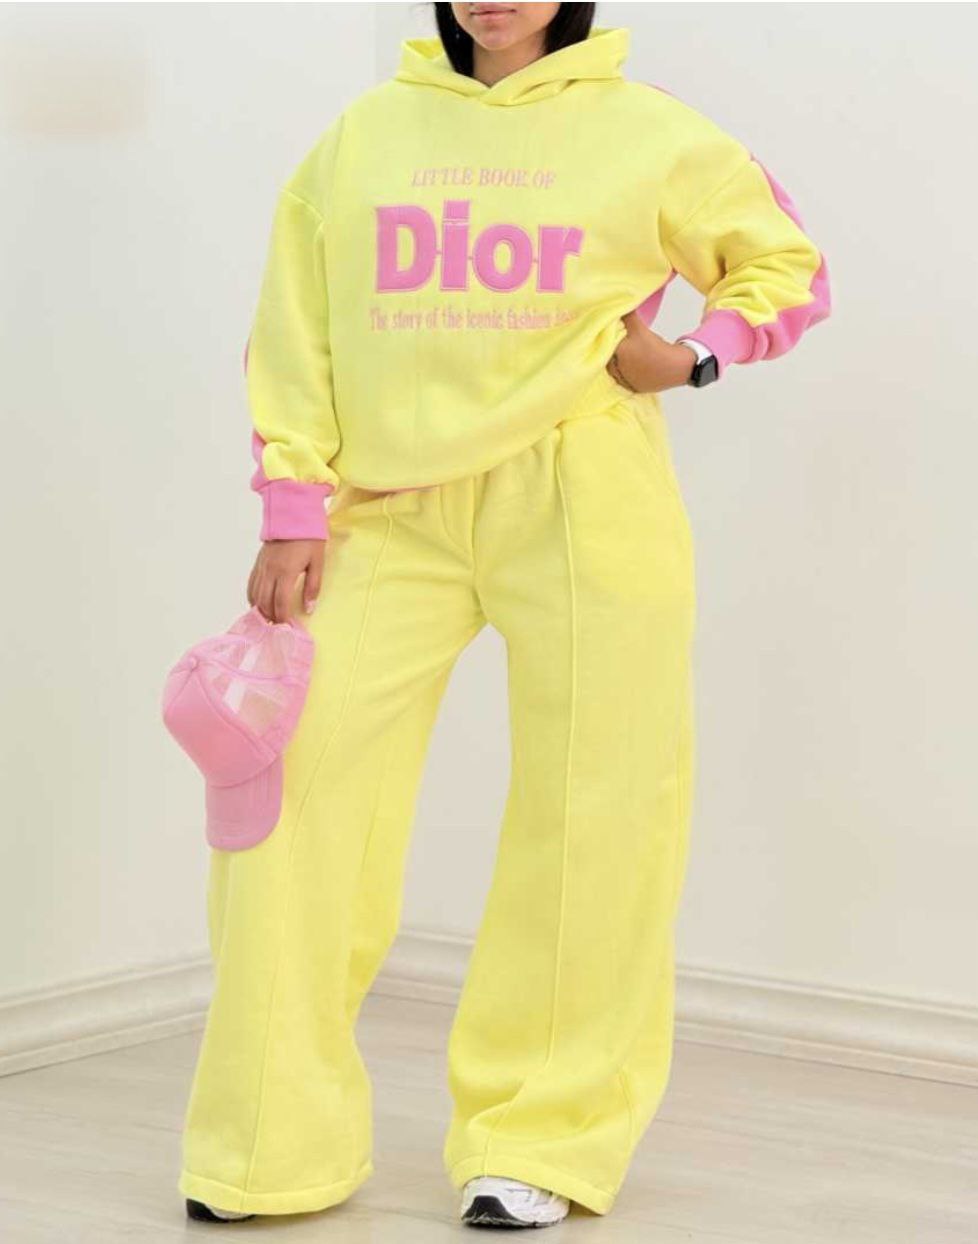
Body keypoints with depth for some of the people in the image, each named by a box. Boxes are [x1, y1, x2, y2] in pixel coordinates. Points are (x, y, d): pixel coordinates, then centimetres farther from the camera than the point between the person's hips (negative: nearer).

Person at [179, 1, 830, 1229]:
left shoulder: (647, 133, 5)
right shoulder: (364, 133, 11)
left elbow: (787, 268, 15)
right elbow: (294, 332, 10)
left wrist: (693, 357, -2)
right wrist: (293, 515, 2)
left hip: (582, 510, -1)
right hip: (392, 517, 2)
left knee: (586, 823, -1)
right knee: (285, 786, -8)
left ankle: (539, 1143, 13)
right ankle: (271, 1144, 3)